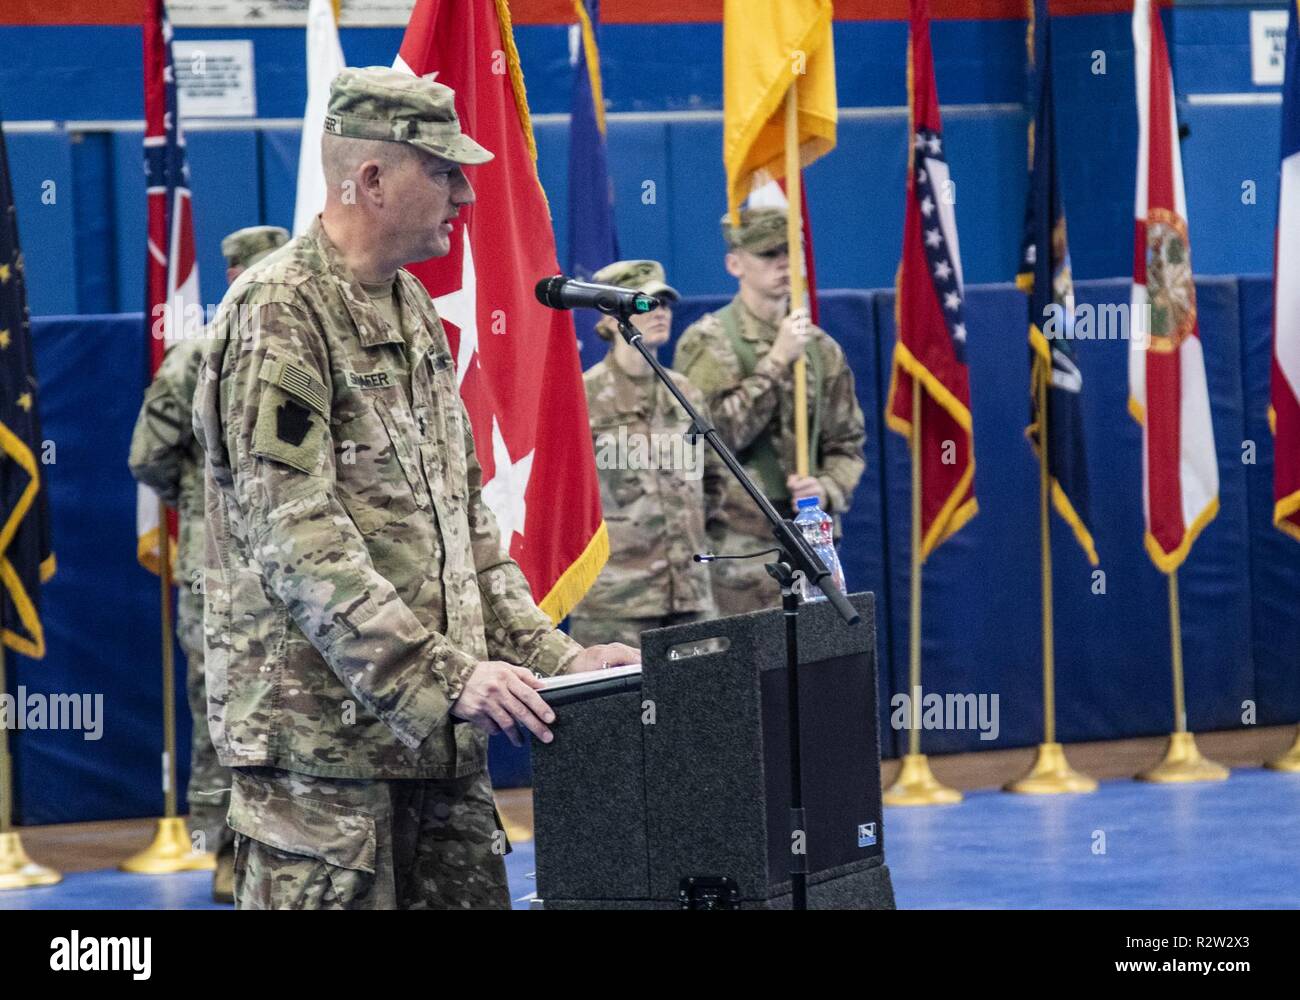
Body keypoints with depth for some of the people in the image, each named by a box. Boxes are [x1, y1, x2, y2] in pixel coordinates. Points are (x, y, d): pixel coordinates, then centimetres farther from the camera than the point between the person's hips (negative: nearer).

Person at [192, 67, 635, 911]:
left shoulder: (415, 315, 17)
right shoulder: (280, 313, -11)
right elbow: (295, 539, -20)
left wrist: (550, 655, 9)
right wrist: (444, 676, -25)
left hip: (439, 738, 8)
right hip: (320, 733, -8)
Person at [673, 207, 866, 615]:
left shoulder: (821, 348, 13)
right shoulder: (707, 342, -3)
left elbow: (847, 445, 16)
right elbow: (715, 432, -16)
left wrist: (827, 489, -6)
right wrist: (776, 361, -16)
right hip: (738, 546, -5)